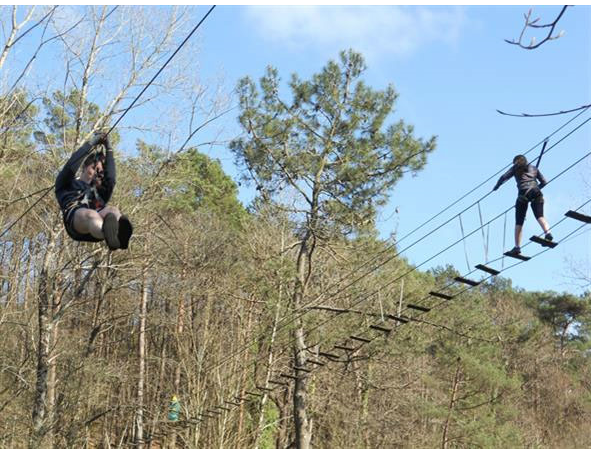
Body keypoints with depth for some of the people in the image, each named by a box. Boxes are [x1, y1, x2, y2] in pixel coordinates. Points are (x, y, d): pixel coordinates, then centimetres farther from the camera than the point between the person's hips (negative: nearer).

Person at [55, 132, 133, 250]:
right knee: (91, 215, -41)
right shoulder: (66, 185, 35)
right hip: (75, 217, -3)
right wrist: (91, 143, 23)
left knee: (113, 211, -34)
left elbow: (110, 179, 22)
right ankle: (111, 239, -78)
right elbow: (71, 166, 17)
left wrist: (109, 149, 26)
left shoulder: (98, 191, 42)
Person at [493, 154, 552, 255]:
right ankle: (548, 233, -41)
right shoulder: (534, 168, 28)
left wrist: (496, 187, 24)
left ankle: (517, 247, -4)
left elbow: (504, 177, 9)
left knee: (519, 221, 1)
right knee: (540, 216, -11)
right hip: (536, 192, 2)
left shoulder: (516, 168, 20)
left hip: (524, 193, -2)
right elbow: (544, 182, 26)